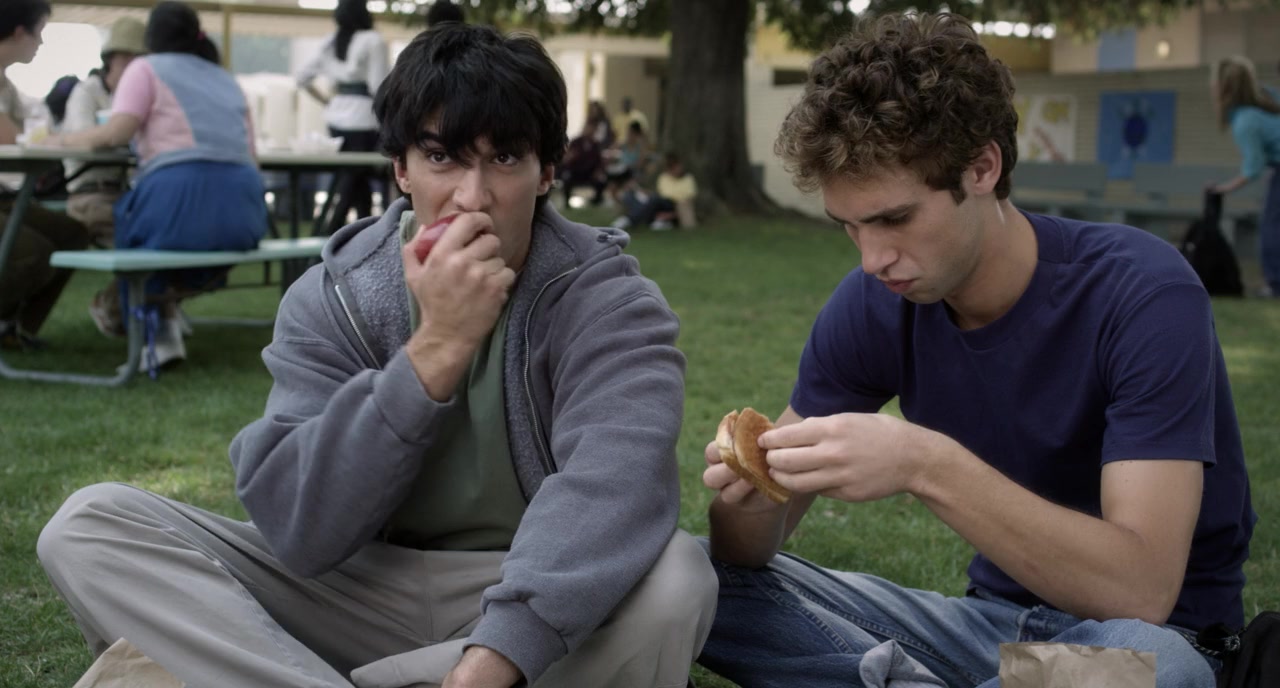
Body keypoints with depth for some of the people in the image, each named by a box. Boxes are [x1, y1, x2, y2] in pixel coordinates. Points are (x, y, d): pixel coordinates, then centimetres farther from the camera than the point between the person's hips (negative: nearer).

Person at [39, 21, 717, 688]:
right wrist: (435, 349, -26)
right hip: (360, 595, 2)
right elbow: (300, 532, -18)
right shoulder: (328, 300, -6)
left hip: (536, 610, -1)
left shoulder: (609, 305, -12)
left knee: (676, 579, -36)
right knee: (90, 523, -13)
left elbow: (611, 490, -32)